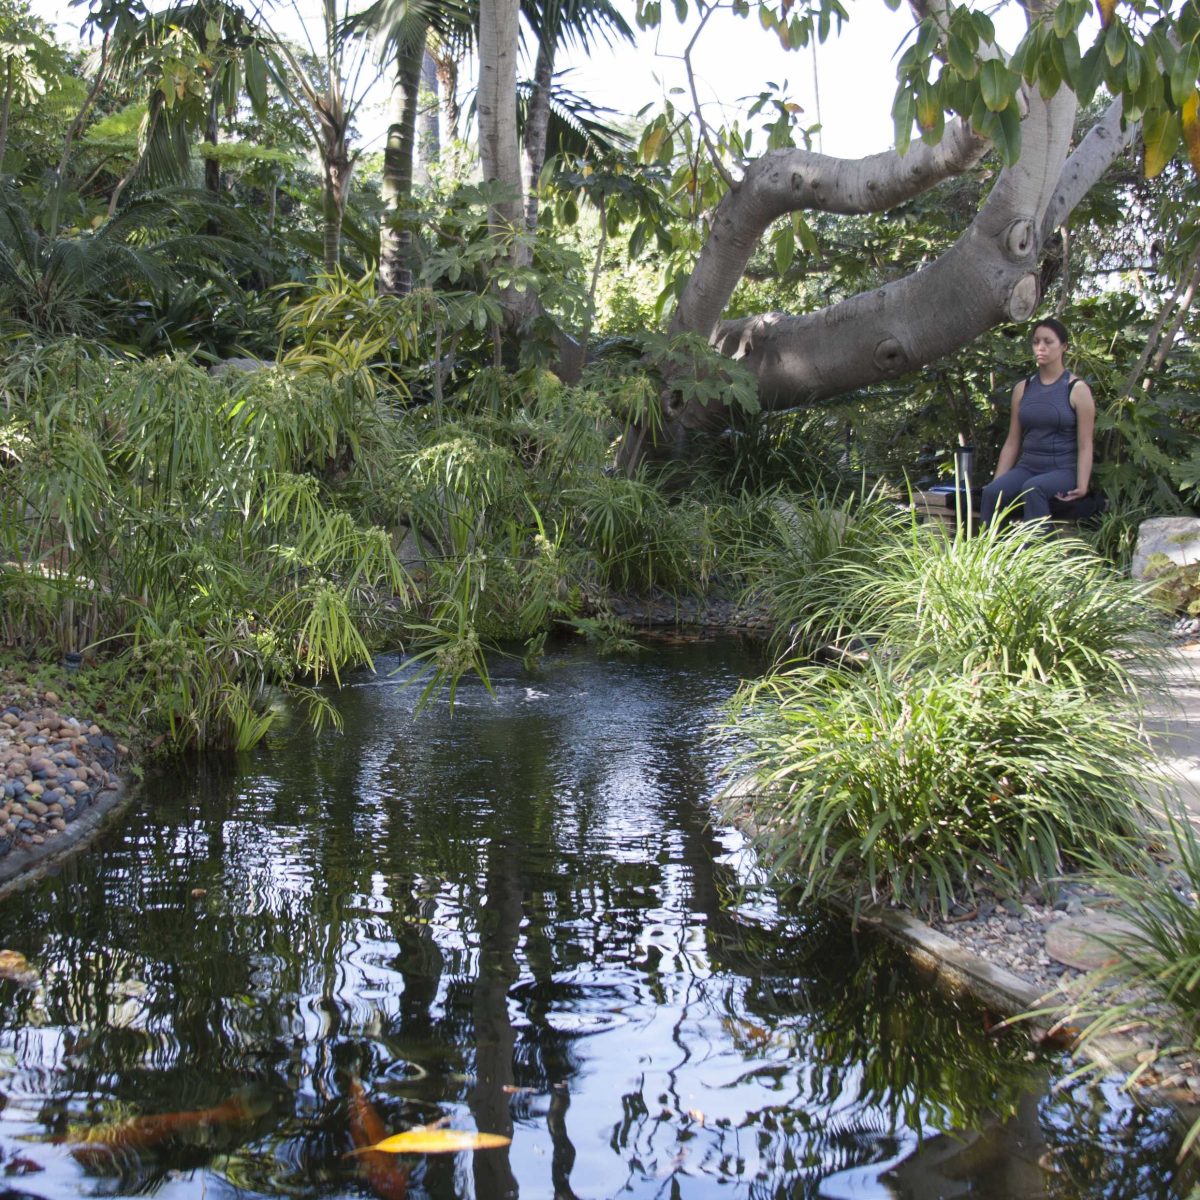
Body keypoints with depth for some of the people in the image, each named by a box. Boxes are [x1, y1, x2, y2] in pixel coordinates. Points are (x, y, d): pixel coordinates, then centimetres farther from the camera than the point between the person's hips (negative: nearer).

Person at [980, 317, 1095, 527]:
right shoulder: (1022, 389, 14)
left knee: (1033, 488, -37)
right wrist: (997, 481, 4)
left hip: (1063, 470, -4)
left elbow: (1085, 446, -4)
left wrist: (1081, 486, -16)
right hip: (1027, 468, 4)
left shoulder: (1077, 390, 1)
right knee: (992, 492, -27)